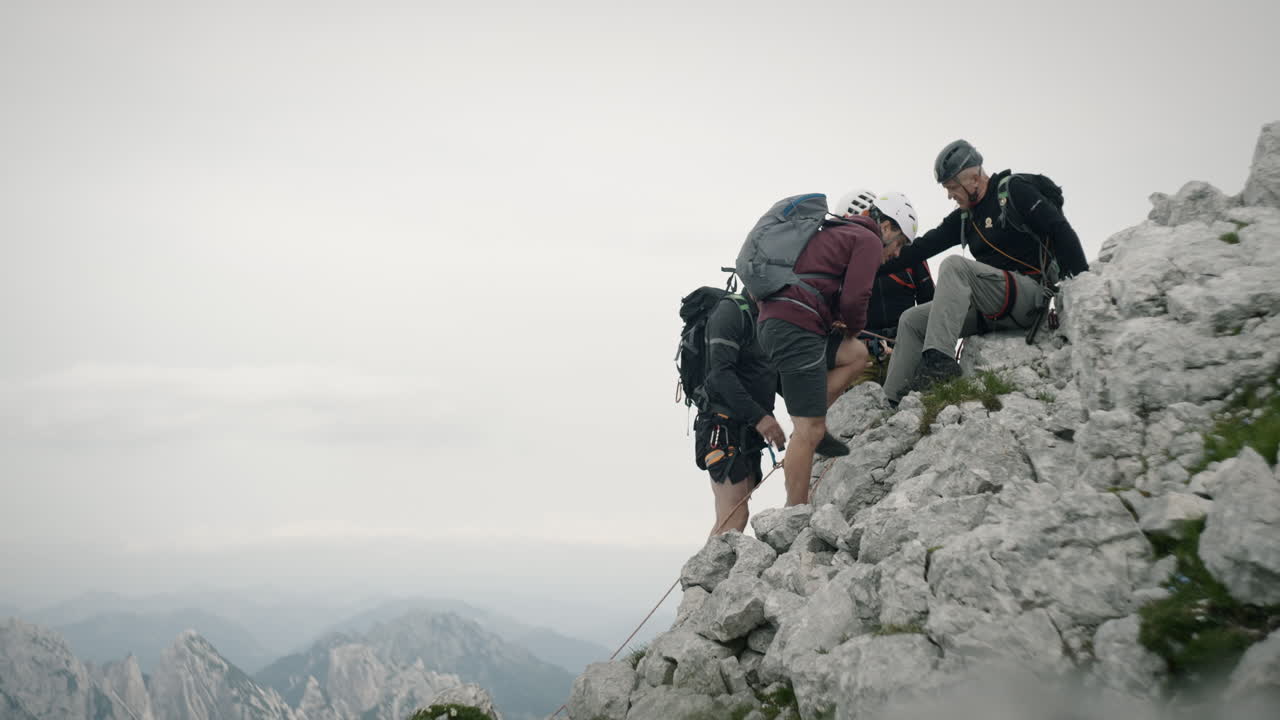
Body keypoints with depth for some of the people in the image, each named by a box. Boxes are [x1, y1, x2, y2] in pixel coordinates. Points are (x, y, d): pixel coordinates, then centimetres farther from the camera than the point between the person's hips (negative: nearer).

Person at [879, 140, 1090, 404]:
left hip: (1030, 293, -8)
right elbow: (924, 246, 15)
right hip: (990, 309, 8)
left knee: (955, 266, -29)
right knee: (912, 321, 3)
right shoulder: (964, 218, 18)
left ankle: (939, 359, -40)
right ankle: (891, 401, -4)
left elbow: (1060, 231, -12)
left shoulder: (1014, 191, -3)